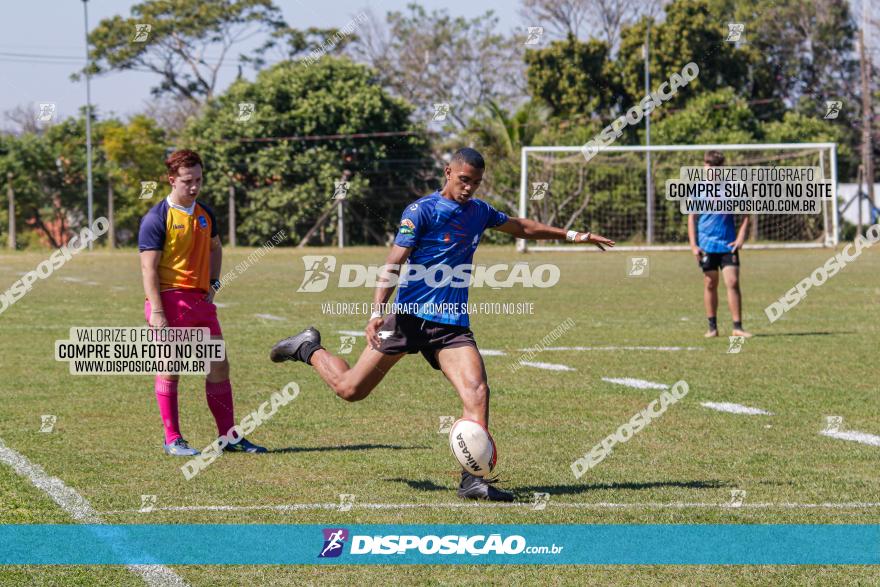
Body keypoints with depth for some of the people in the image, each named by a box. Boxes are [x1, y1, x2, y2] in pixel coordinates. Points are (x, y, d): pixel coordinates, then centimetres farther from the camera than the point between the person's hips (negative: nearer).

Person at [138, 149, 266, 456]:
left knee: (219, 366, 5)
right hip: (171, 301, -7)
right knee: (169, 370, -2)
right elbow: (149, 268, -12)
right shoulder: (157, 218, -9)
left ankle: (228, 436, 13)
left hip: (201, 301, 7)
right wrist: (156, 312, -18)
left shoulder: (205, 214, 13)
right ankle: (172, 440, 5)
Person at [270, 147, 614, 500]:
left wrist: (570, 235, 32)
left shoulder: (479, 212, 15)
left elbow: (521, 227, 33)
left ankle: (472, 480, -19)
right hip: (409, 315, -5)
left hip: (453, 323, 5)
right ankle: (308, 349, 28)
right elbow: (394, 264, -11)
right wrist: (376, 312, -22)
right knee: (351, 389, -1)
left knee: (477, 391, -18)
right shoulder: (421, 211, -6)